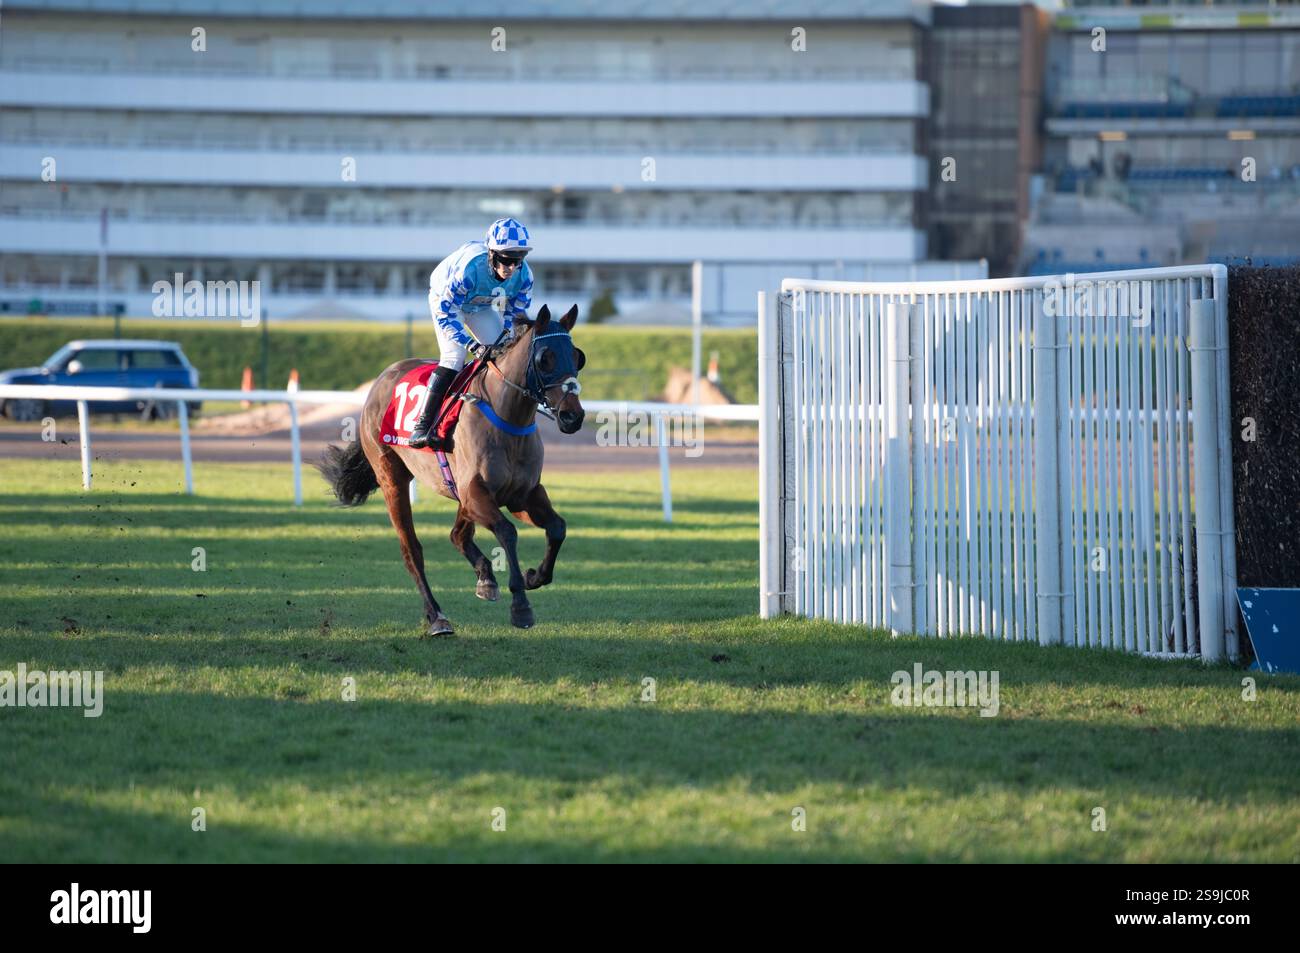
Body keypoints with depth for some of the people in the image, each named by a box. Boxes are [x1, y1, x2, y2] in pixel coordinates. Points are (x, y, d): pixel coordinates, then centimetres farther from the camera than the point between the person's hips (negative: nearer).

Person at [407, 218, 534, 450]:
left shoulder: (523, 276, -27)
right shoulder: (469, 268, -44)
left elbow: (516, 313, -8)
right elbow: (445, 312, -37)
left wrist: (507, 340, -24)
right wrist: (472, 346, -44)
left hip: (481, 307, 6)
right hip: (445, 299, -6)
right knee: (454, 355, -24)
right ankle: (422, 427, -26)